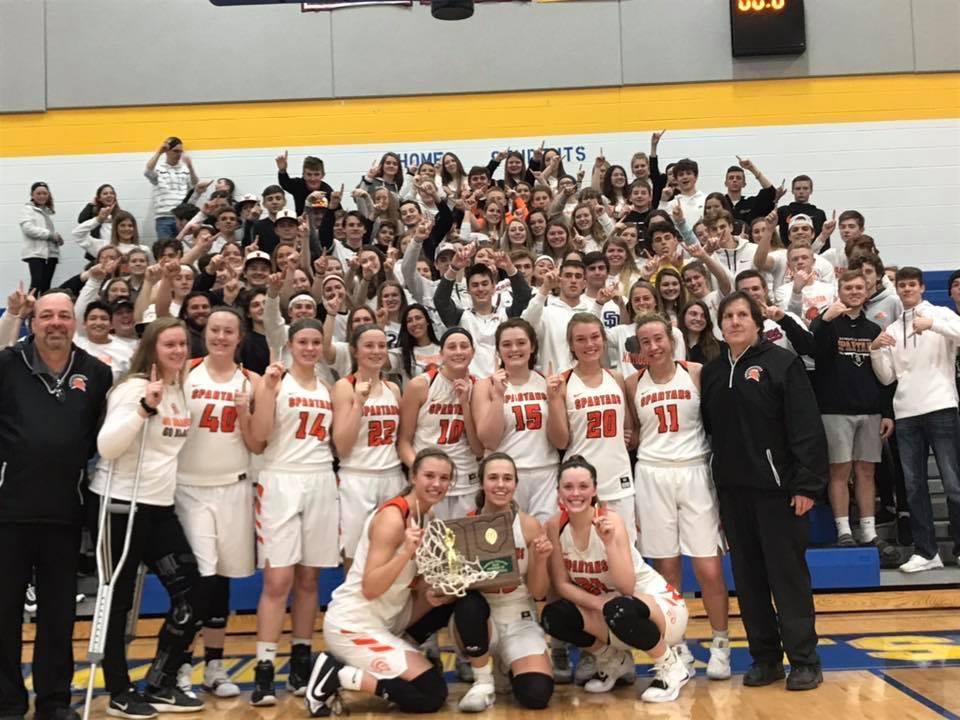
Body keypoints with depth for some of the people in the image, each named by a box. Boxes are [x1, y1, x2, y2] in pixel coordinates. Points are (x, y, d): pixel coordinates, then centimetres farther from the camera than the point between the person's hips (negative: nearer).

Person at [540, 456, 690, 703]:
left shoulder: (610, 521, -23)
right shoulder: (555, 526, -11)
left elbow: (626, 587, -30)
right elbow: (561, 584, -7)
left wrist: (609, 541, -40)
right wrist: (598, 604, -22)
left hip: (657, 603, -5)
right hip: (608, 607, 5)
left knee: (620, 610, -38)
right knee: (553, 616, -19)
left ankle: (670, 667, -7)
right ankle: (614, 662, 8)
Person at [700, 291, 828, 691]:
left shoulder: (782, 362, -4)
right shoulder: (711, 372, 12)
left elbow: (807, 427, -10)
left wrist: (807, 484, -16)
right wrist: (715, 483, 8)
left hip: (777, 485, -5)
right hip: (732, 488, 5)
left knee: (788, 573, -1)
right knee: (748, 576, 9)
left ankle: (804, 660, 10)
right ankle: (765, 657, 19)